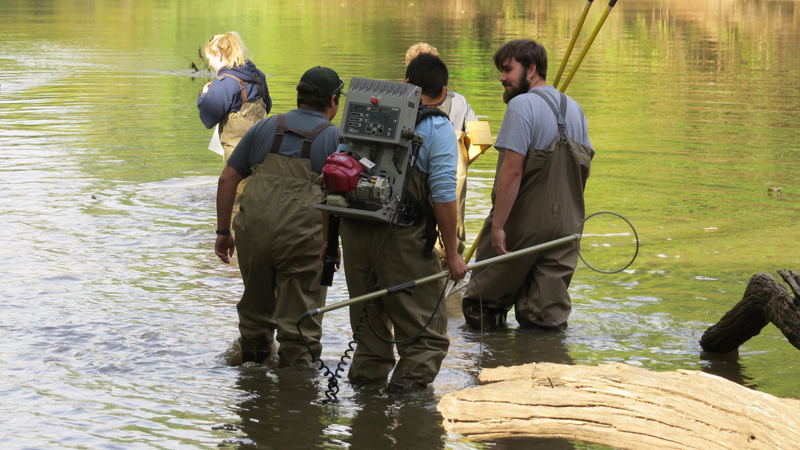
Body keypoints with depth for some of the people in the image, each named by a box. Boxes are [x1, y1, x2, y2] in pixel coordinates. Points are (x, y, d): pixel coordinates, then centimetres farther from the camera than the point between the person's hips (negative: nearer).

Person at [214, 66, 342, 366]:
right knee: (299, 322, 2)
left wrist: (223, 231, 19)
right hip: (303, 237, -4)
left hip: (253, 231, 4)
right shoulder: (335, 137, 7)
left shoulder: (266, 128, 15)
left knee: (255, 312, 22)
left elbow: (227, 179, 13)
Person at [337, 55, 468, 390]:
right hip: (401, 238, -6)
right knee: (426, 334, 3)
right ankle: (410, 383, -5)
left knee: (369, 324, 21)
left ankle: (365, 376, 26)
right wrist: (452, 253, -6)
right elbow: (443, 193, -11)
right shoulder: (438, 128, -3)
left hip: (353, 230, 6)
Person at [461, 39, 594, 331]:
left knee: (482, 307, 7)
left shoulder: (522, 105, -14)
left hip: (523, 223, -7)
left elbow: (512, 170, -20)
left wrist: (498, 225, -19)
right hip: (565, 225, 7)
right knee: (549, 315, 7)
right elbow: (585, 166, 17)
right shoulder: (574, 109, 12)